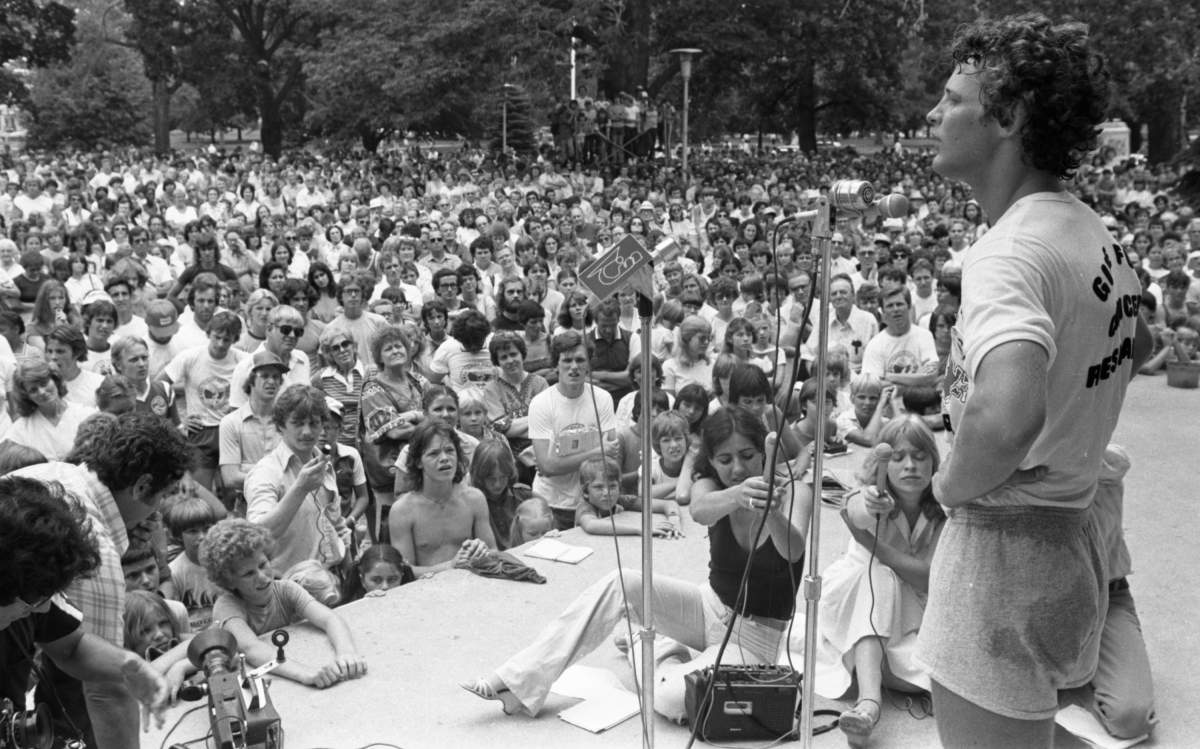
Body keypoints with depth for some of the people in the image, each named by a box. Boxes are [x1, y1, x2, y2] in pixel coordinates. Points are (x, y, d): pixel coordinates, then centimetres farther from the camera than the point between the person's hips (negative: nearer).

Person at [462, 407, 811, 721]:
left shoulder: (793, 493, -17)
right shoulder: (710, 486, -9)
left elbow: (792, 552, -39)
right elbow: (700, 510, -36)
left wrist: (772, 513, -62)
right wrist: (736, 495, -60)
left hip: (755, 636, -3)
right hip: (710, 606, 3)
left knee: (671, 699, -31)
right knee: (620, 584, -25)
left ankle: (663, 655, 4)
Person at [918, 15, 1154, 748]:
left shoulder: (1011, 249, -24)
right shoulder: (1098, 234, 6)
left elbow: (1005, 416, -43)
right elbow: (1137, 346, 25)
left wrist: (954, 483, -22)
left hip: (1003, 544, -9)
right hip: (1068, 537, 9)